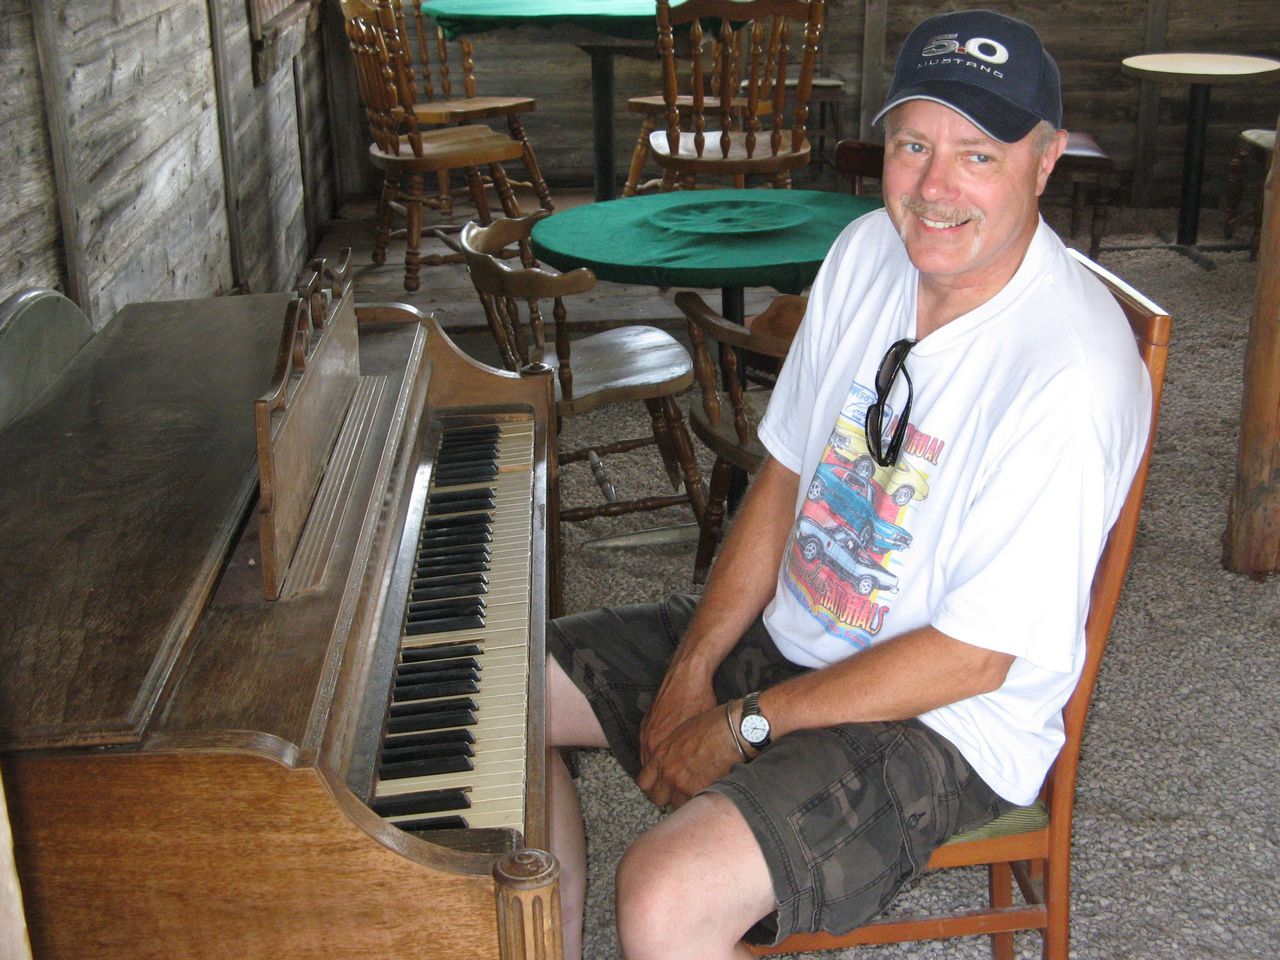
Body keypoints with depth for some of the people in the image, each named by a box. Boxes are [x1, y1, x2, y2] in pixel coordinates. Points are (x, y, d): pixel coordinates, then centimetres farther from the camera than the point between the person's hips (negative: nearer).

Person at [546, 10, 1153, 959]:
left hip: (944, 724, -7)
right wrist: (692, 670, -5)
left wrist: (744, 724, -17)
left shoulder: (1073, 374, -27)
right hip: (784, 632, 8)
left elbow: (974, 657, -23)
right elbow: (788, 474, 4)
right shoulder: (868, 251, -4)